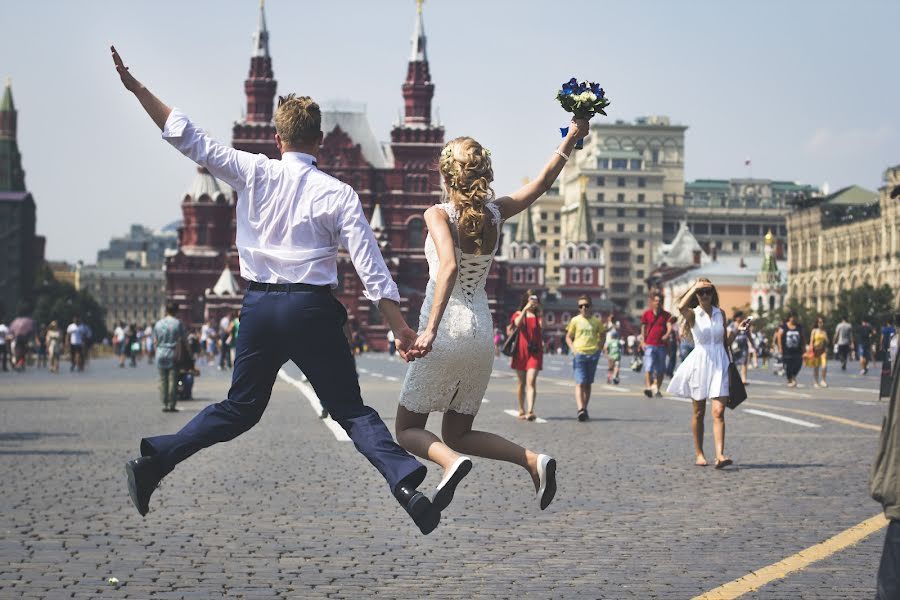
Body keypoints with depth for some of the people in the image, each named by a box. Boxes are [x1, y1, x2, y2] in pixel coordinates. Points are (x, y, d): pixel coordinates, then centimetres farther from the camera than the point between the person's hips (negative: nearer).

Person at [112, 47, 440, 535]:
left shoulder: (253, 173, 2)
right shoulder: (338, 194, -3)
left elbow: (188, 138, 1)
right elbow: (371, 270, -5)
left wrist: (135, 87, 8)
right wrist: (401, 329, -1)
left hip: (259, 306, 3)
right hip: (311, 310, -2)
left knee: (240, 408, 19)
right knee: (351, 410, 4)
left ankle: (155, 457, 15)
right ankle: (406, 481, -13)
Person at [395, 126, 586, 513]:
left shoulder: (439, 215, -9)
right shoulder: (495, 214, 6)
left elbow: (449, 266, -26)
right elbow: (541, 184, 20)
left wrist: (430, 329, -32)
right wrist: (571, 139, 24)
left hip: (446, 334, -5)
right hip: (482, 335, 6)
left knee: (408, 429, 8)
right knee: (458, 433, 17)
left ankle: (452, 461, -23)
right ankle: (533, 461, -3)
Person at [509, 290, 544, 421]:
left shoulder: (538, 315, 8)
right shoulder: (518, 314, 9)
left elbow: (542, 328, -10)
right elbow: (517, 323, -14)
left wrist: (539, 312, -14)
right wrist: (525, 309, -21)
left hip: (535, 351, -1)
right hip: (521, 351, 1)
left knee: (531, 382, -13)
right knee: (522, 382, 9)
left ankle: (530, 411, -23)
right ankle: (521, 410, 20)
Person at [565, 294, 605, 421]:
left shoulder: (596, 321, 6)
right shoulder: (575, 320, 2)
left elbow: (602, 335, 18)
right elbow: (568, 337, 7)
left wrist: (599, 348, 4)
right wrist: (573, 349, -8)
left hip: (593, 355, 2)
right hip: (579, 354, -2)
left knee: (588, 384, 9)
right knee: (580, 383, -11)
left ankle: (584, 409, 16)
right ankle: (580, 409, -22)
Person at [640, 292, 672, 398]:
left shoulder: (666, 315, 8)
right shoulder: (647, 313, 8)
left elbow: (669, 327, -4)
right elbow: (643, 328, 11)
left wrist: (667, 335, -26)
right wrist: (642, 342, 2)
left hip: (661, 345, 2)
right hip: (649, 344, -2)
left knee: (660, 369, 7)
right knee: (648, 367, -15)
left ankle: (658, 389, 17)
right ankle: (648, 387, -23)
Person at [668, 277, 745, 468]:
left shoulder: (720, 313, 10)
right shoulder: (693, 314, 0)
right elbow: (681, 307, -26)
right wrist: (694, 287, -18)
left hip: (719, 364, 2)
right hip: (700, 364, -2)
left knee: (718, 412, -11)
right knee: (698, 413, 8)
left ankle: (720, 455, -19)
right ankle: (699, 454, 20)